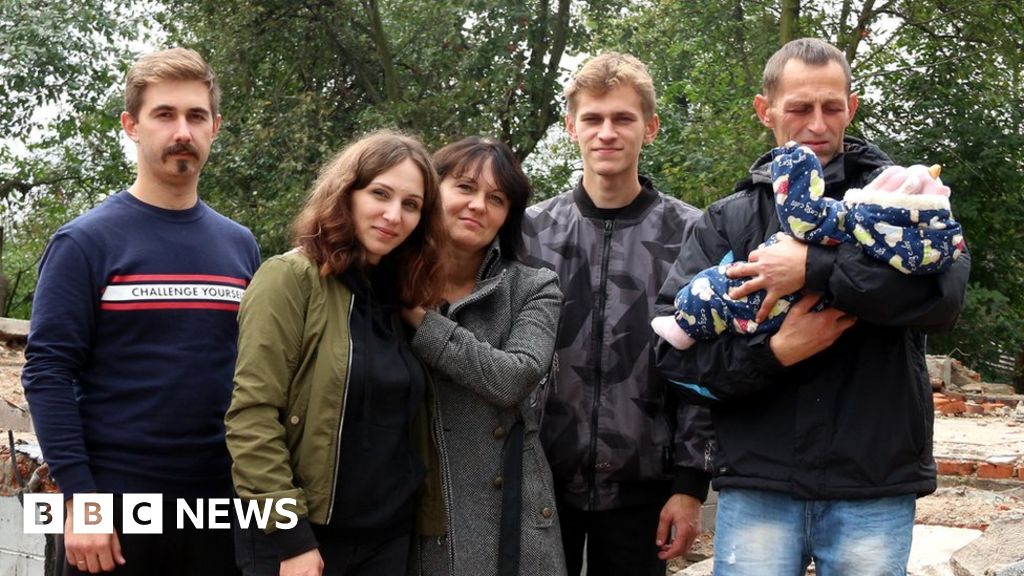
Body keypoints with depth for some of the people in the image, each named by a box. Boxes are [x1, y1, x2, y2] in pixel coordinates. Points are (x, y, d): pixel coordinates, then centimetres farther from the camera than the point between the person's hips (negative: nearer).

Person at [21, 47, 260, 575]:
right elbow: (47, 373, -9)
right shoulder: (85, 242, -4)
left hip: (221, 502, 4)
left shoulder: (240, 246, 9)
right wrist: (78, 497, -16)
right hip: (115, 502, -4)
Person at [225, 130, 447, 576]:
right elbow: (252, 415, -16)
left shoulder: (401, 295, 9)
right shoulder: (290, 278, -10)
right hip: (298, 537, -6)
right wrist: (289, 537, -19)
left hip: (388, 536, 6)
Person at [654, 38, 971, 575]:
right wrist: (773, 353, -15)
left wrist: (814, 268, -19)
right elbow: (674, 349, 0)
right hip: (756, 487, 1)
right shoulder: (727, 220, 8)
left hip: (876, 489, 0)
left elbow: (946, 289, -14)